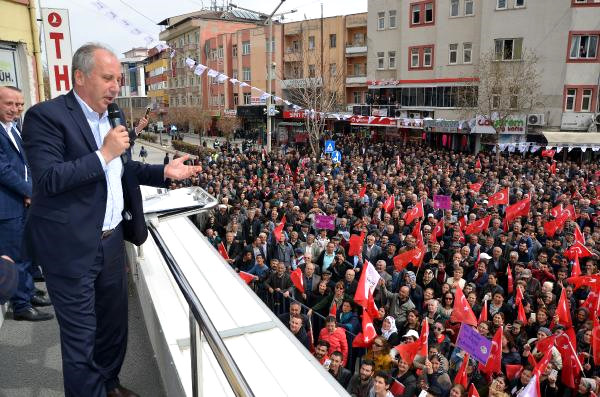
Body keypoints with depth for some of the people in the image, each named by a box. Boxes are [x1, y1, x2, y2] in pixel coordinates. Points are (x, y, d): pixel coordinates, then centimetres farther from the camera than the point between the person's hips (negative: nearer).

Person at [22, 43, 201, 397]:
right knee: (81, 335, 7)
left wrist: (165, 172, 5)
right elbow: (48, 179, -24)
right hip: (72, 248, -7)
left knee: (114, 321, 22)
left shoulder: (112, 116, 9)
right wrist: (104, 153, -23)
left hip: (112, 240, 8)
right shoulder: (46, 115, -14)